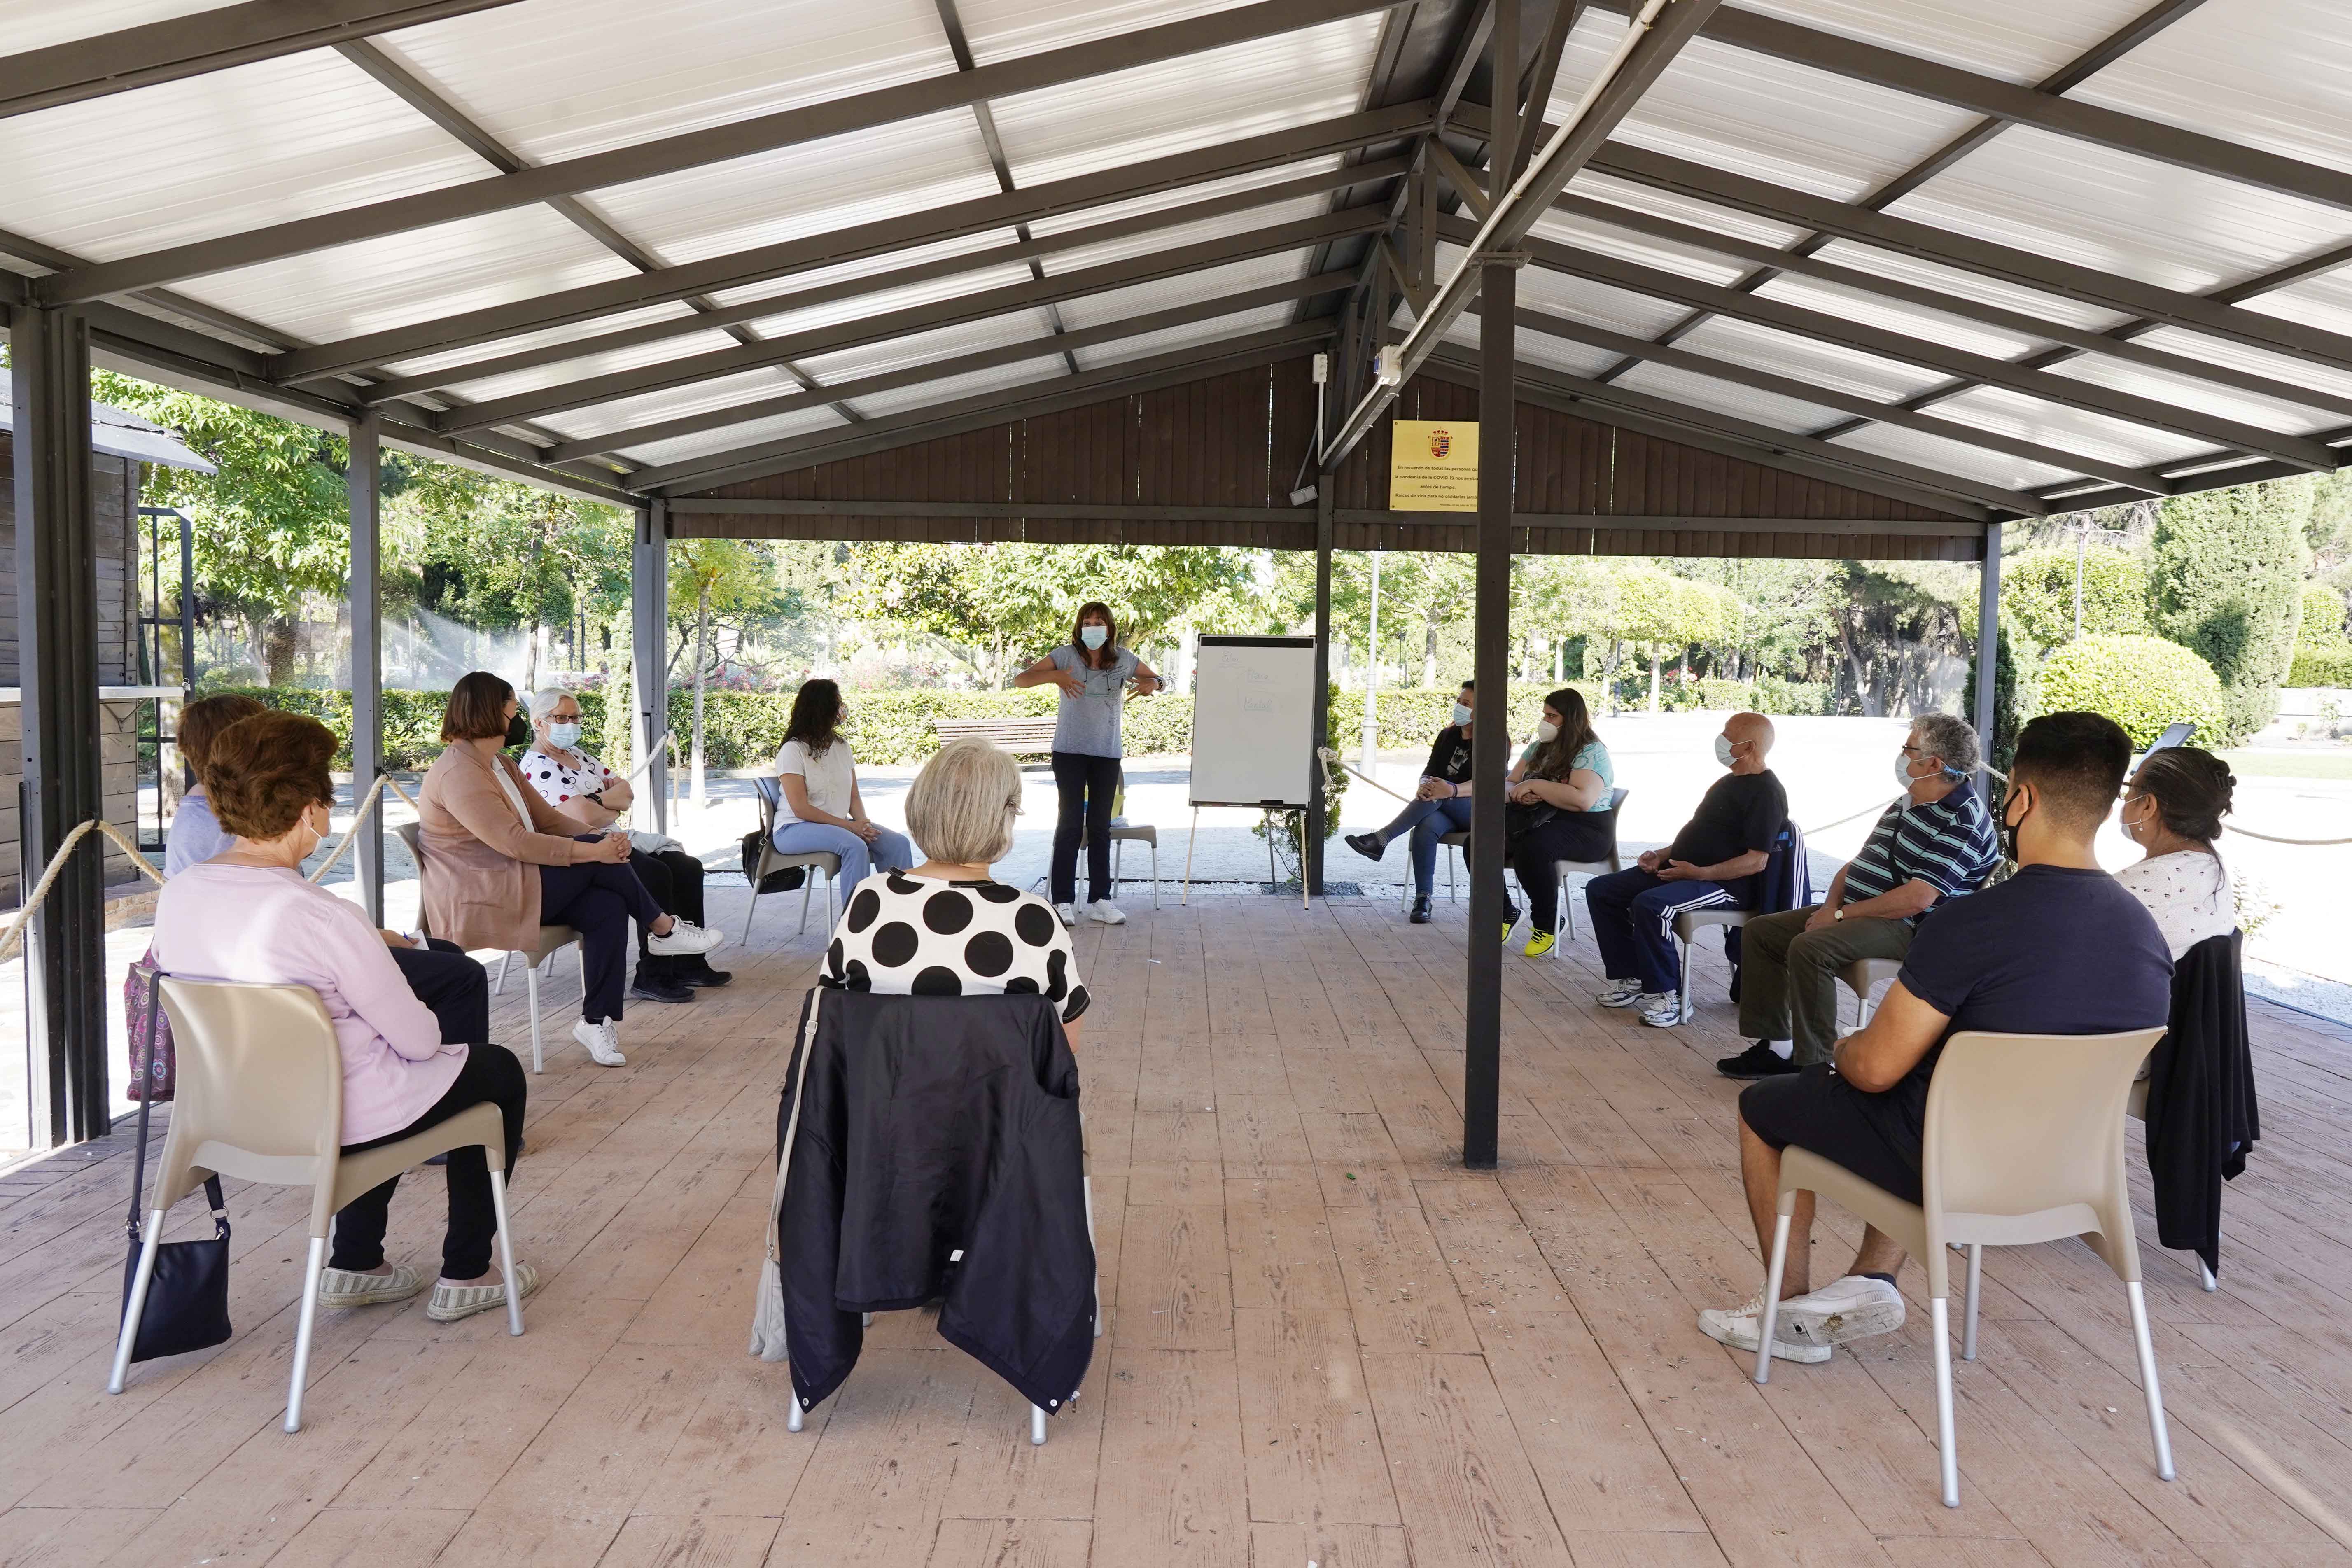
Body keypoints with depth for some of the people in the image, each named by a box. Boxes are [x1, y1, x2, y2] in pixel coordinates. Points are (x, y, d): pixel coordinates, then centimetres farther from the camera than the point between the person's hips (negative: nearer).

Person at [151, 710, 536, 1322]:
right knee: (500, 1071, 18)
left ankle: (354, 1264, 35)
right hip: (333, 1120, -7)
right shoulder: (324, 917, -30)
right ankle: (465, 1277, 24)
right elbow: (419, 1040, -20)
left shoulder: (177, 894, -8)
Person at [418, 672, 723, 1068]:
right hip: (476, 904, -10)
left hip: (512, 885, 10)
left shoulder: (500, 764, 17)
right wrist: (594, 849, -25)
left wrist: (605, 839, -7)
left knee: (608, 907, -14)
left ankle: (597, 1020, -10)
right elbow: (516, 843, -26)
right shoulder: (460, 775, -17)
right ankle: (665, 930, 0)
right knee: (597, 862, -20)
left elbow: (548, 819, 12)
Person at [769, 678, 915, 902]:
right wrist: (850, 826, -21)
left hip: (840, 824, 7)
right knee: (855, 846, -35)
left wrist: (862, 823, -12)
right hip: (796, 829, -7)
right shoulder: (793, 751, -10)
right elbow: (801, 809, -17)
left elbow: (854, 797, 11)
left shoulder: (842, 747, 12)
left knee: (899, 844, -15)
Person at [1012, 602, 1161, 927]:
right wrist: (1055, 676, -25)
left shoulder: (1123, 659, 3)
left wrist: (1151, 685, -8)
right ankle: (1063, 901, 2)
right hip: (1070, 751, -2)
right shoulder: (1067, 655, -4)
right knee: (1070, 824, -3)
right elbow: (1021, 679, -7)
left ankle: (1100, 899, 13)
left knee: (1100, 826, 8)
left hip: (1108, 754, 3)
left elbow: (1155, 678, 18)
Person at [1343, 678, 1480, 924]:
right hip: (1445, 813, 4)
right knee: (1426, 827, -32)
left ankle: (1381, 840, -39)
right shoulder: (1447, 736, 13)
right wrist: (1424, 785, -23)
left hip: (1478, 812, -4)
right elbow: (1430, 771, 4)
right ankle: (1423, 899, -34)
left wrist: (1453, 790, -41)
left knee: (1439, 793, -34)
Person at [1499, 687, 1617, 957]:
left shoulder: (1591, 753, -8)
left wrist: (1535, 785, -18)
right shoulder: (1538, 748, 15)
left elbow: (1583, 799, -25)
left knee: (1532, 850, -39)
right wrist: (1520, 794, -10)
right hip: (1538, 819, 7)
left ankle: (1546, 925, -18)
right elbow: (1509, 785, 16)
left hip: (1585, 829, -7)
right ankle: (1504, 913, -2)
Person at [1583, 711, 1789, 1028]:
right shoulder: (1728, 783, 19)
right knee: (1600, 890, 0)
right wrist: (1663, 856, 9)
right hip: (1680, 869, 10)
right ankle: (1629, 979, 3)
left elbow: (1756, 861, -20)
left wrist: (1700, 874, -24)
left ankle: (1667, 995, -21)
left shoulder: (1766, 793, -12)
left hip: (1727, 884, -10)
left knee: (1649, 904, -36)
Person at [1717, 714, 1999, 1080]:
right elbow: (1857, 864, 19)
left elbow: (1916, 899, -25)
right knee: (1760, 931, 5)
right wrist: (1832, 904, -1)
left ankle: (1814, 1065, -25)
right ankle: (1777, 1048, 4)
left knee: (1809, 948, -33)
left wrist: (1840, 914, -19)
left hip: (1905, 928, -10)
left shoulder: (1960, 823, -16)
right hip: (1852, 913, 11)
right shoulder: (1905, 806, 16)